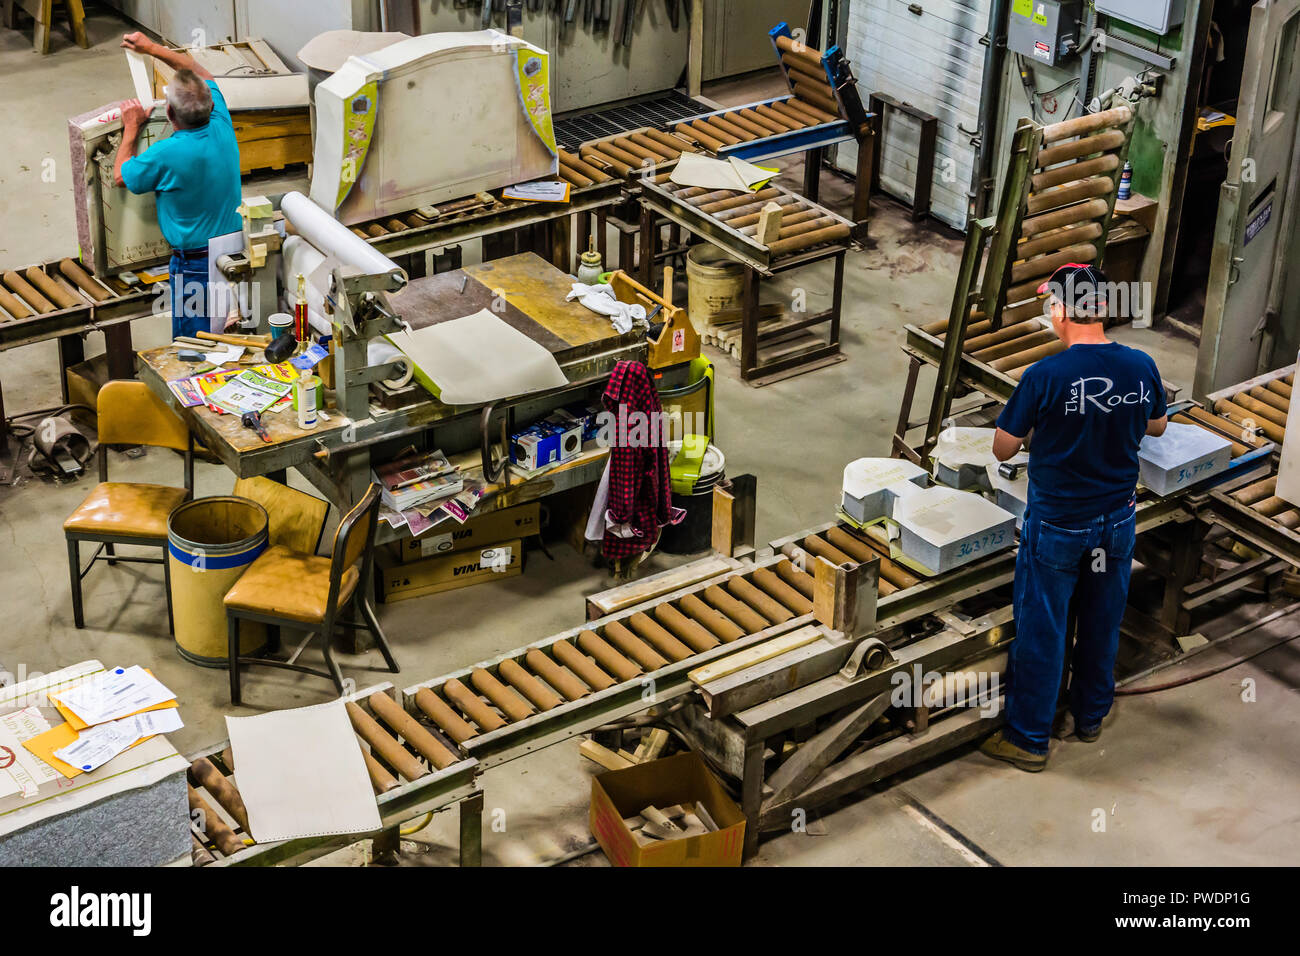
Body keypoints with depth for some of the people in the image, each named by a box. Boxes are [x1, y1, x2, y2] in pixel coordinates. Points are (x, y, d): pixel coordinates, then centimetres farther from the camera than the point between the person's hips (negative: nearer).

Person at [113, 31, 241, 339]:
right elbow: (203, 74, 13)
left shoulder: (166, 155, -23)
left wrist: (131, 129, 10)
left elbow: (121, 176, -1)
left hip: (195, 264, -6)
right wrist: (152, 47, 19)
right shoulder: (222, 128, -7)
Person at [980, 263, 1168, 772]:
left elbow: (1003, 448, -13)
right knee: (1102, 624, 21)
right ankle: (1090, 717, 39)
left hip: (1057, 525, -5)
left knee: (1041, 632, 8)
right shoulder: (1141, 367, -9)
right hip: (1118, 519, 5)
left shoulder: (1044, 377, -24)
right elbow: (1158, 425, 10)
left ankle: (1028, 739, 19)